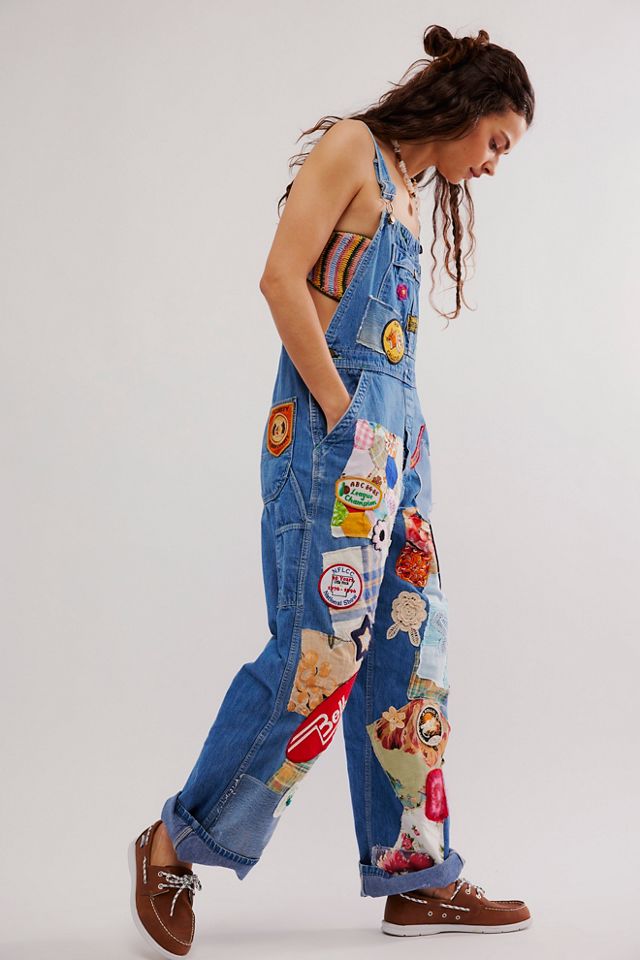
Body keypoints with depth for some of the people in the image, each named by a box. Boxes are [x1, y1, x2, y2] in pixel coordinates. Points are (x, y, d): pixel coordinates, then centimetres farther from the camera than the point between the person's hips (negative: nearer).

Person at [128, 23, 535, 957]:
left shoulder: (409, 193, 22)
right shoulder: (352, 146, -2)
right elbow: (282, 278, -13)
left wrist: (399, 441, 5)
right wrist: (341, 410, -14)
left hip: (396, 439, 9)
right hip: (336, 434, -9)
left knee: (409, 658, 8)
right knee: (317, 660, -8)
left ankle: (417, 877, 17)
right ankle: (176, 844, 7)